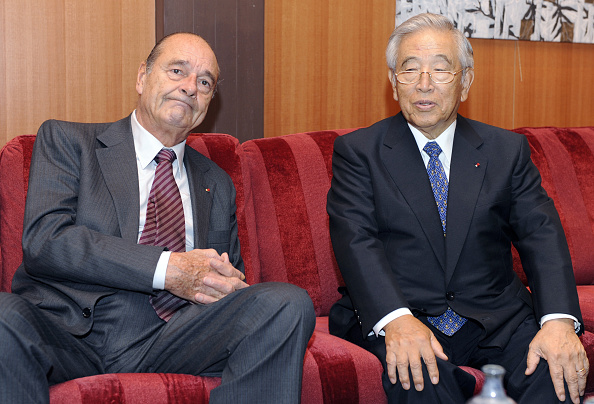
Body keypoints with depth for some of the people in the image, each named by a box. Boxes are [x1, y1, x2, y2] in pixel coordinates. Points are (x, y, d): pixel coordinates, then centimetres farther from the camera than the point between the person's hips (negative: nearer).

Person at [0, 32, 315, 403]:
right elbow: (43, 240, -5)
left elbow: (233, 286, 26)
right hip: (69, 328, -3)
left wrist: (229, 284, -3)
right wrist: (165, 268, -14)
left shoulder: (216, 184, 25)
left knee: (288, 303, -22)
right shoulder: (67, 141, 11)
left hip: (168, 340, 4)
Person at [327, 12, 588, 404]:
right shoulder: (357, 151, 5)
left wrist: (559, 320, -20)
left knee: (560, 370, -25)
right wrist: (396, 319, -28)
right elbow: (356, 239, -9)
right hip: (391, 315, -2)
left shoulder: (508, 150, 12)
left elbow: (541, 235, 0)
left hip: (495, 317, 2)